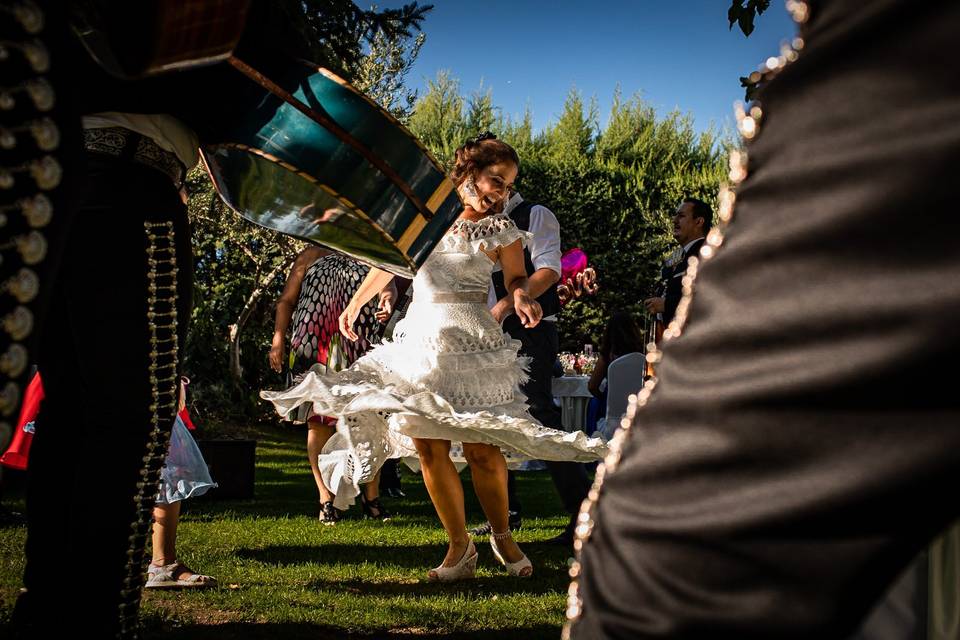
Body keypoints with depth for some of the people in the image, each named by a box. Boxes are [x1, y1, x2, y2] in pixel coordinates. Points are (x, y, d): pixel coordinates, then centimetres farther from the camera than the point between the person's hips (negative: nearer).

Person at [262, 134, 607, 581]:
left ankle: (502, 536, 16)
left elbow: (516, 279, 5)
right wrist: (354, 305, 27)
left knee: (482, 449, -6)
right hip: (420, 338, 3)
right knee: (428, 446, -3)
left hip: (474, 343, -2)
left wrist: (522, 297, -19)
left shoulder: (501, 230, 5)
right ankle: (459, 546, 6)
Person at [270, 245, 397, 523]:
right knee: (318, 420, -4)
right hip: (314, 352, 0)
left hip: (361, 351, 1)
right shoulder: (312, 255, 17)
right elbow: (286, 300, 12)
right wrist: (278, 339, -3)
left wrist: (388, 298, -27)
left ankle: (372, 497, 3)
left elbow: (387, 283, -1)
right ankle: (326, 500, -1)